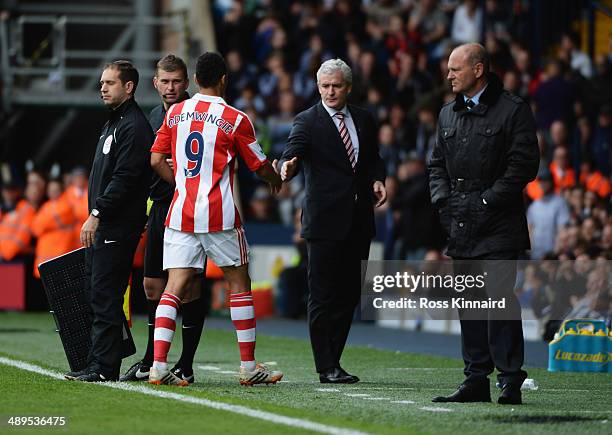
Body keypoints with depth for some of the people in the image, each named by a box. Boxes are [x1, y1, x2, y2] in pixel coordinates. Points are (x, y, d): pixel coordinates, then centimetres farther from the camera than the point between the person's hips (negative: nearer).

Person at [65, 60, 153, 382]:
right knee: (96, 293, 10)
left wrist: (97, 214, -21)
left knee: (105, 296, -11)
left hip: (117, 228, -10)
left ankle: (103, 366, -10)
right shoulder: (114, 122, 21)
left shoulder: (134, 126, -12)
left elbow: (125, 178, -20)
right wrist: (95, 216, 18)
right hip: (101, 227, 10)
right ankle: (97, 364, 12)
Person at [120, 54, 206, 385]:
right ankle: (151, 362, 18)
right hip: (159, 207, 7)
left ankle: (186, 366, -1)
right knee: (153, 285, 10)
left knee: (189, 288, -5)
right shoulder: (155, 117, 15)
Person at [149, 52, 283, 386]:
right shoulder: (235, 119, -4)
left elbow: (157, 161, 7)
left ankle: (158, 366, -11)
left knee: (174, 287, 1)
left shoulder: (175, 113, 7)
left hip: (180, 213, 3)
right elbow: (260, 166, 6)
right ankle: (249, 367, 12)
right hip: (219, 216, -3)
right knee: (239, 283, 9)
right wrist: (276, 180, 27)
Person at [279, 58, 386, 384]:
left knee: (349, 294, 7)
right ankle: (327, 368, -5)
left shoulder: (364, 120, 13)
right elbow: (294, 151, -18)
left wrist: (377, 180, -1)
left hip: (358, 220, 5)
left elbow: (374, 159, 21)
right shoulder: (307, 121, -3)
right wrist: (288, 167, -41)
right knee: (323, 295, -6)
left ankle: (332, 359, 16)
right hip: (325, 220, -5)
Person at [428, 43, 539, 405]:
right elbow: (437, 164, 22)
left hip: (499, 225, -7)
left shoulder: (513, 110, -4)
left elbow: (524, 164, -10)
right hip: (461, 226, 7)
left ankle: (511, 380, -8)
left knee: (500, 299, -11)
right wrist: (443, 199, 4)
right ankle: (477, 380, 11)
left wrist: (487, 200, -13)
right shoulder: (449, 114, 17)